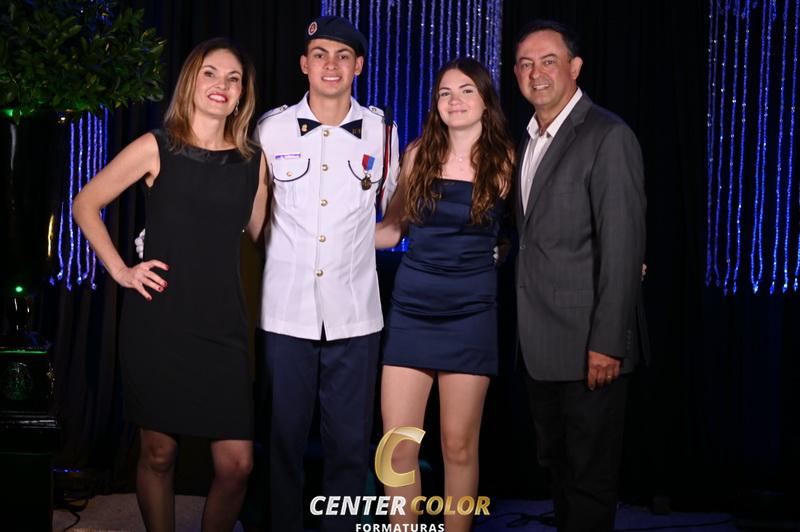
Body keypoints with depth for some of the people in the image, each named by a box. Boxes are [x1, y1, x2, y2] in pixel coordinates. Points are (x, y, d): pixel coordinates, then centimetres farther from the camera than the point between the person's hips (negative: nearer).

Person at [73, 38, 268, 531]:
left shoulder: (253, 160, 7)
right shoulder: (156, 148, -1)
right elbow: (86, 203, 6)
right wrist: (120, 269, -1)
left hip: (223, 324, 2)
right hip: (158, 321, -2)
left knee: (237, 464, -3)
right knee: (159, 453, 6)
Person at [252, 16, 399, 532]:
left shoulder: (382, 131, 4)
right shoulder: (271, 129, 2)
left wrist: (351, 239, 7)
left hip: (354, 314, 1)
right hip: (286, 311, 0)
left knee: (350, 444, 4)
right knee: (284, 438, 6)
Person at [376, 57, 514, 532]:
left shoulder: (504, 161, -1)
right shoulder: (419, 154, 4)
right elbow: (391, 229, 13)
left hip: (470, 313, -2)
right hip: (412, 308, 2)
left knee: (459, 446, 2)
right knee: (398, 447, -2)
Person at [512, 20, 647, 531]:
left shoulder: (608, 138, -13)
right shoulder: (530, 140, 13)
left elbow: (623, 248, -17)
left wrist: (606, 344, -20)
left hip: (587, 346, -8)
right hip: (540, 344, 8)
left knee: (590, 475, 2)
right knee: (557, 464, 18)